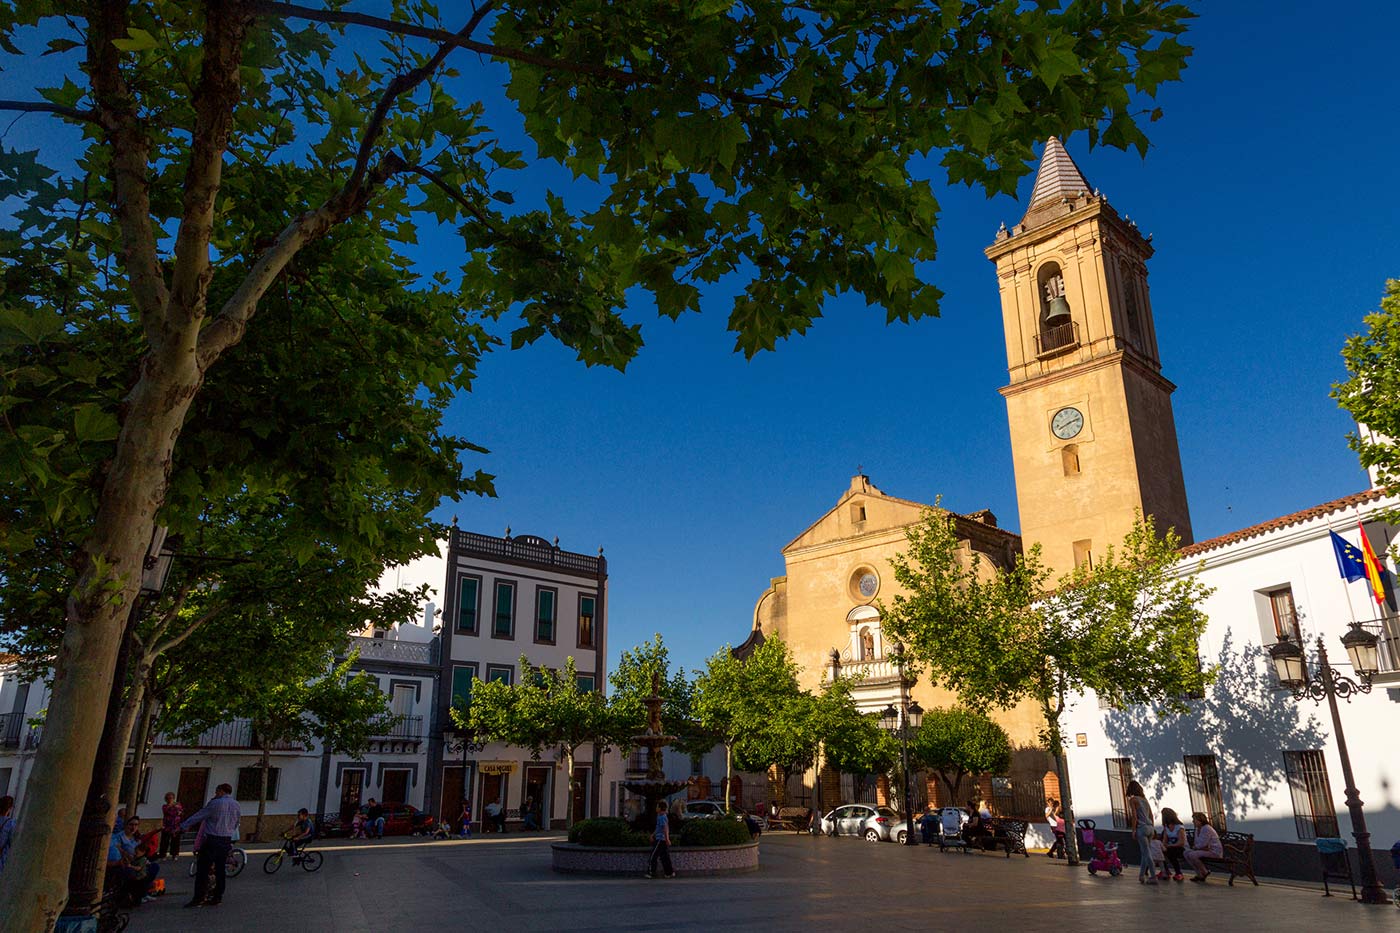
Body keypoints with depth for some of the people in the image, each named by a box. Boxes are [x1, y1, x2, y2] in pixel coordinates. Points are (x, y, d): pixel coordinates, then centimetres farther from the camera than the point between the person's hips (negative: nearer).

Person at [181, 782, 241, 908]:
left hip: (212, 841, -6)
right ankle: (217, 898, 12)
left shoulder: (215, 803, -9)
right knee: (221, 870, 10)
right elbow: (236, 823, 15)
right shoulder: (236, 805, 9)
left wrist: (182, 826, 4)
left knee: (203, 869, 0)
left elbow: (198, 816, -5)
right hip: (227, 841, 6)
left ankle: (198, 899, -3)